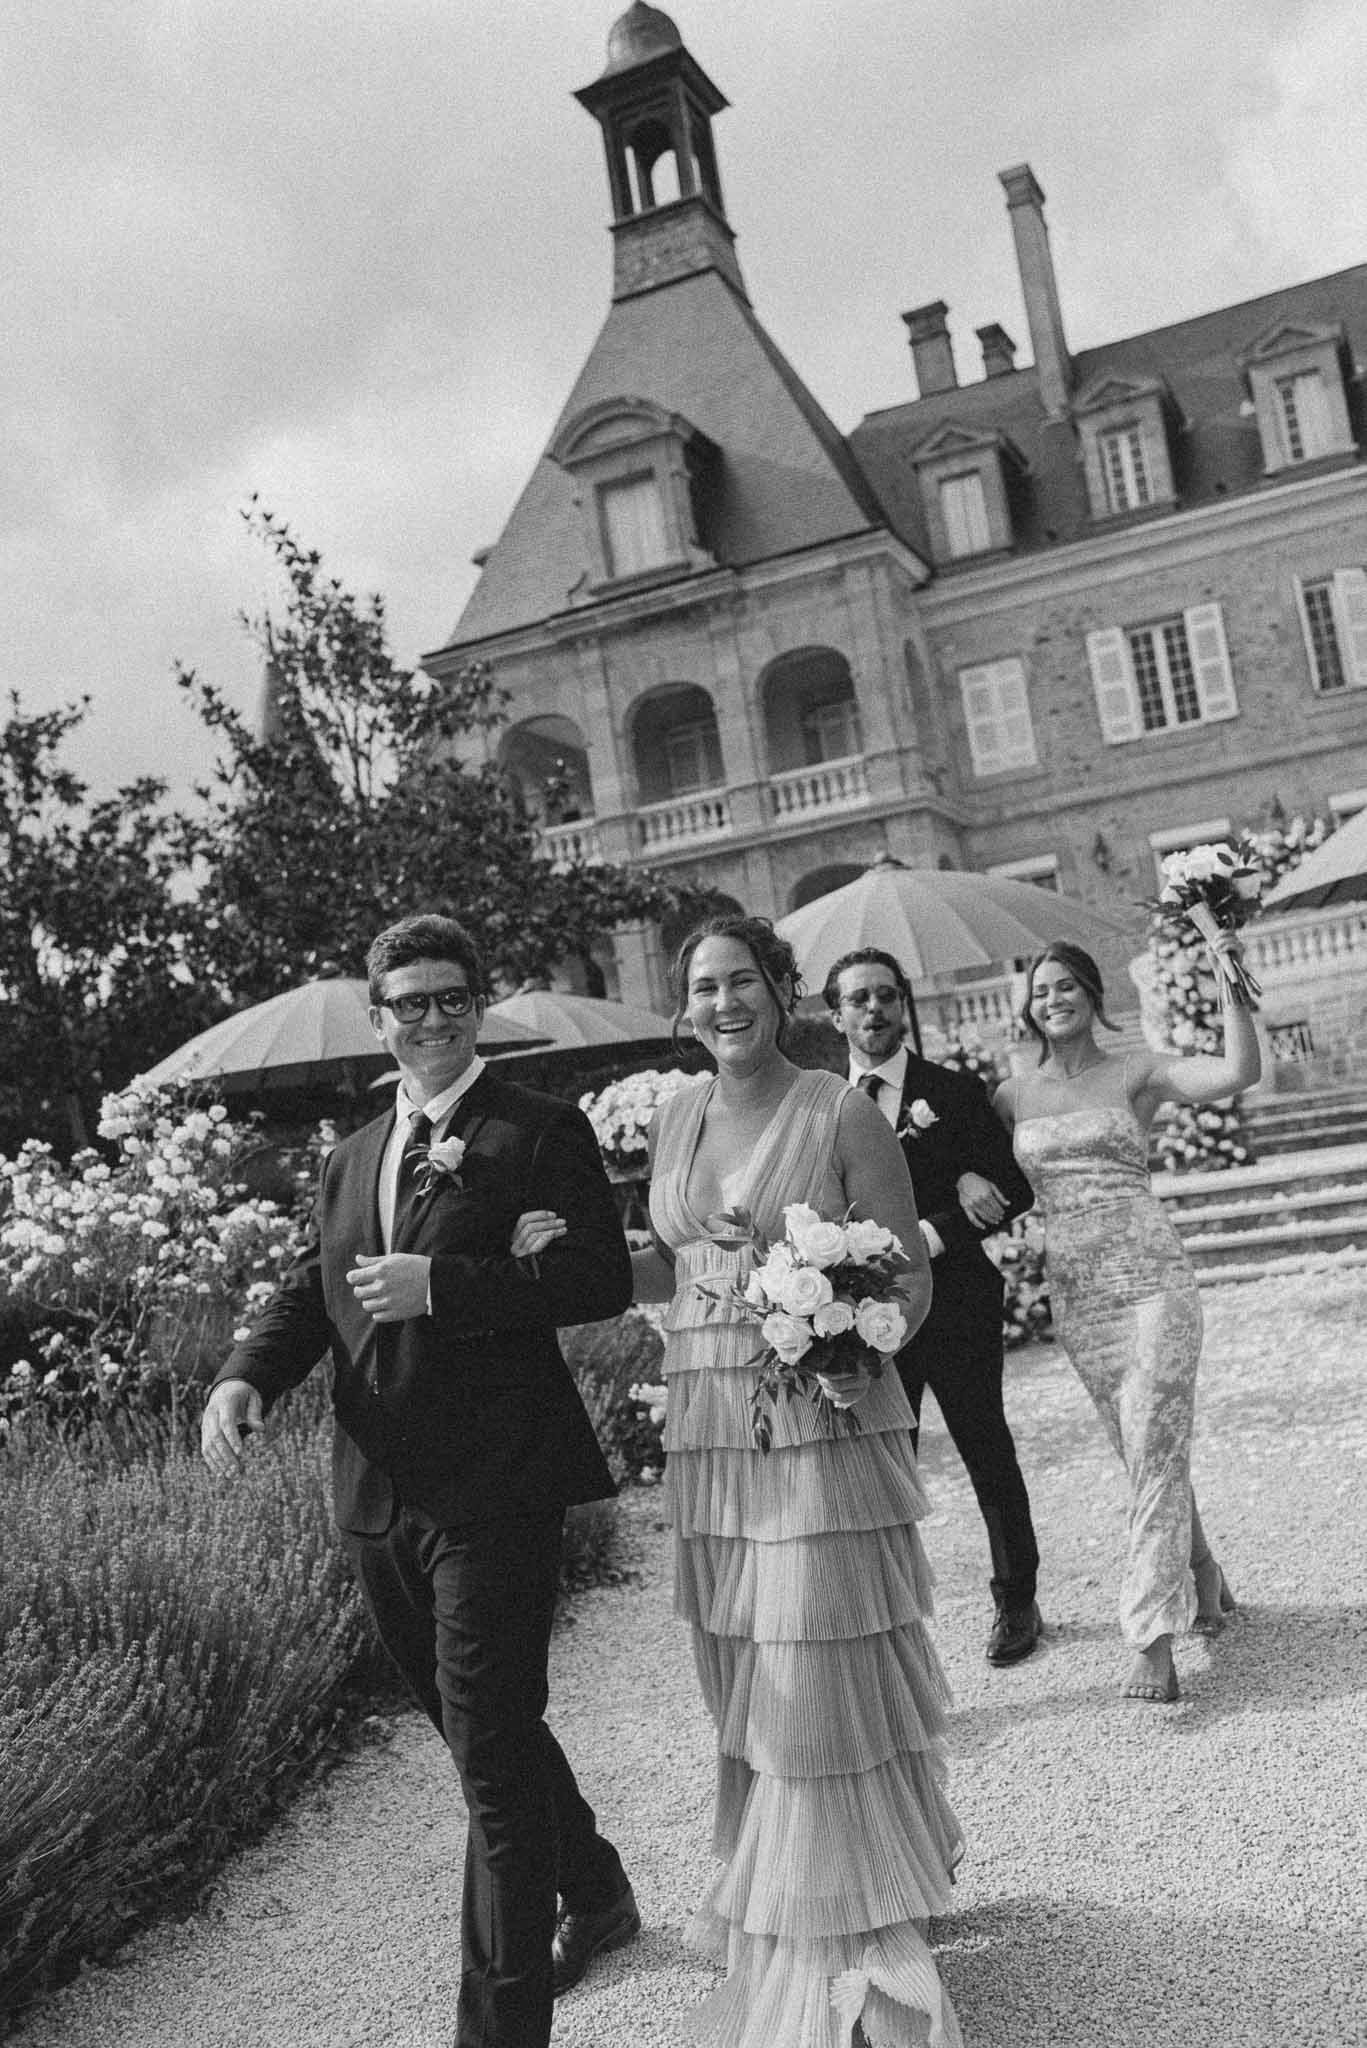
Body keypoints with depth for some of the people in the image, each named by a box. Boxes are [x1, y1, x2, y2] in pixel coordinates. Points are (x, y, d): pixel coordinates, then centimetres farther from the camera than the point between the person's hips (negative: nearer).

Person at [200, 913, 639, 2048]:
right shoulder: (349, 1160, 16)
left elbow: (604, 1275, -15)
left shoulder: (541, 1130, -6)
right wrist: (246, 1375, -6)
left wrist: (438, 1286, -21)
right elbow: (308, 1292, 15)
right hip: (380, 1496, 8)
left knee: (493, 1752, -5)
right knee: (486, 1730, 22)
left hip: (494, 1488, -7)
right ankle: (594, 1893, 45)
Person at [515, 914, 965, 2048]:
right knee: (746, 1686, 14)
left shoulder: (840, 1113, -8)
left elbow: (913, 1273, -5)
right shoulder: (676, 1116, 8)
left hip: (823, 1419, -5)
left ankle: (855, 1945, 22)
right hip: (710, 1427, 5)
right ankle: (775, 1925, 34)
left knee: (826, 1680, 2)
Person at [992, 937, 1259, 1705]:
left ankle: (1153, 1641, -9)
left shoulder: (1138, 1073, 0)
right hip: (1074, 1290, 4)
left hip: (1151, 1276, -3)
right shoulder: (1015, 1094, 10)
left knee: (1155, 1449, -10)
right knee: (1147, 1452, 12)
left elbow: (1240, 1072, -12)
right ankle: (1203, 1578, 33)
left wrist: (1230, 983, -19)